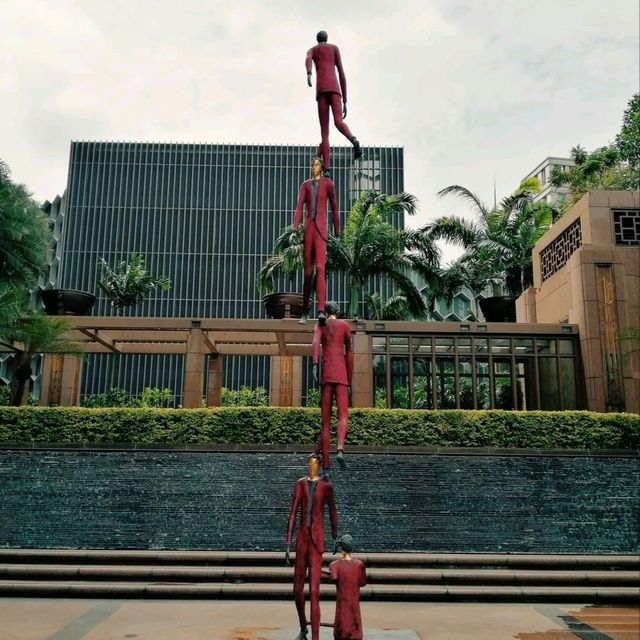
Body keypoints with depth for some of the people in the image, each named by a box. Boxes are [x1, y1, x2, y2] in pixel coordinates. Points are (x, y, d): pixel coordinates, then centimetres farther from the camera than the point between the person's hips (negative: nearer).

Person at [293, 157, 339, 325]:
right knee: (307, 271, 6)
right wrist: (295, 230, -8)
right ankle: (305, 312, 15)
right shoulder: (305, 185, 17)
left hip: (321, 229, -4)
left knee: (320, 268, -21)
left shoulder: (328, 183, 7)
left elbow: (334, 207, 10)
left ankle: (321, 311, -29)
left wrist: (337, 231, 11)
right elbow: (299, 208, 6)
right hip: (308, 228, 4)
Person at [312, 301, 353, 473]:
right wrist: (349, 381, 21)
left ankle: (326, 464, 3)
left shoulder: (320, 325, 14)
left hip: (326, 375, 1)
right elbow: (349, 354, 16)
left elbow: (315, 344, -9)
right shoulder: (345, 325, 15)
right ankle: (340, 449, -39)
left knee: (325, 421, 5)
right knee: (343, 415, -11)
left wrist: (314, 366, -22)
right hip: (341, 375, -1)